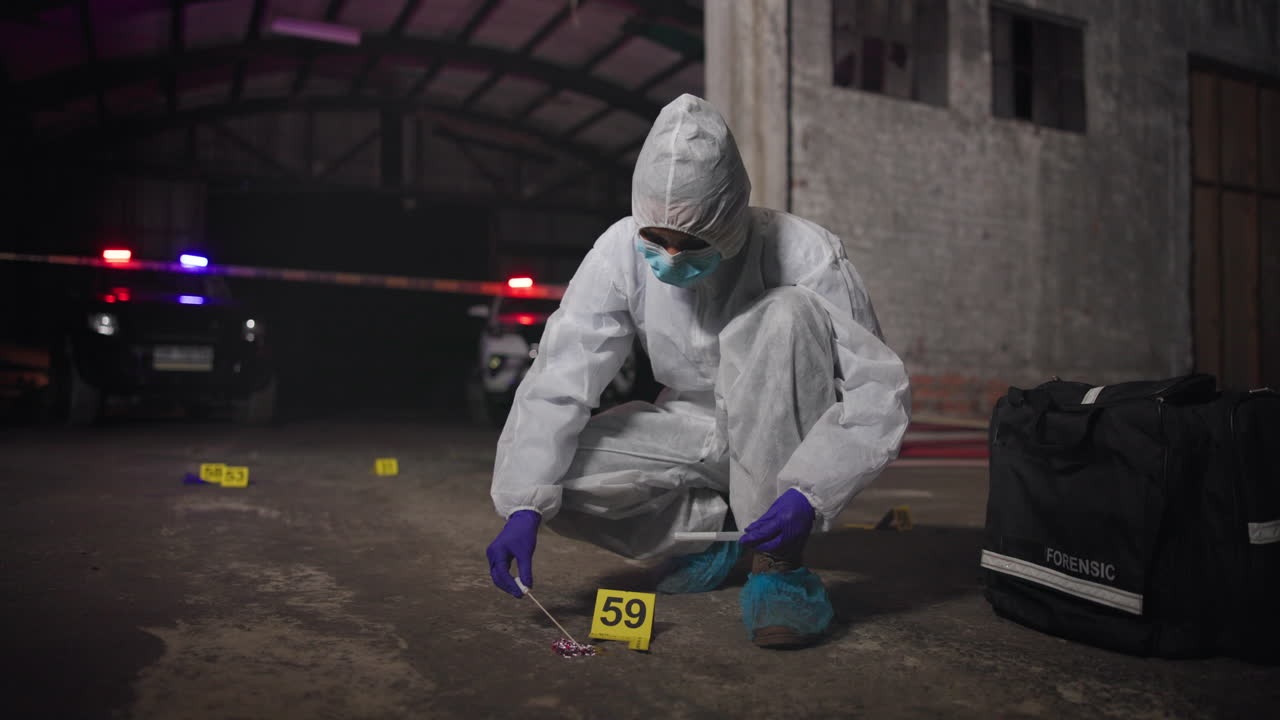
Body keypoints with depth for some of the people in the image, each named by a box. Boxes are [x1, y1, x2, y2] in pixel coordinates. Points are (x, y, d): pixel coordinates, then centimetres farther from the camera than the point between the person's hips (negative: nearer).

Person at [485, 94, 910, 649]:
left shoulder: (804, 256, -23)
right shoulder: (620, 252, -16)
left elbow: (881, 391, -23)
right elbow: (557, 380, -19)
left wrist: (809, 493, -37)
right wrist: (524, 506, -31)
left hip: (779, 439, -2)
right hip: (691, 432, 3)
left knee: (787, 312, -33)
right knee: (541, 473, -19)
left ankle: (777, 559, -26)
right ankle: (718, 525, -2)